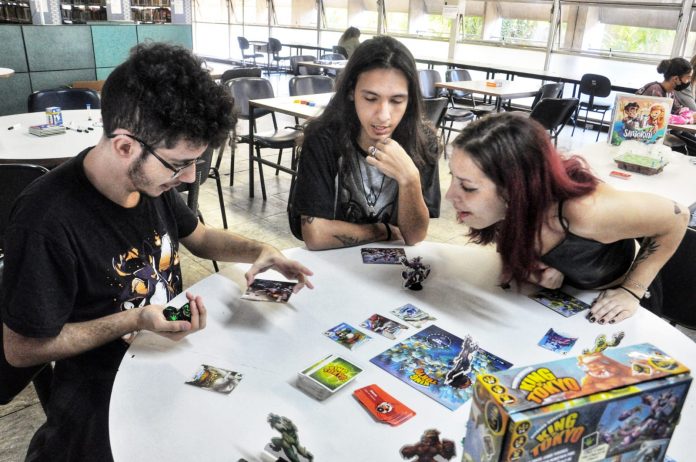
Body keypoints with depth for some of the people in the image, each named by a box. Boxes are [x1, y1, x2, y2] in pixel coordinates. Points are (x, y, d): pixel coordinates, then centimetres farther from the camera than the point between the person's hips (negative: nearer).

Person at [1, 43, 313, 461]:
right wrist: (133, 321, -25)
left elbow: (198, 237, 11)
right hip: (105, 383, -5)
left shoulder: (153, 177, -8)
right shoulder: (46, 222, -28)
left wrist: (258, 251, -8)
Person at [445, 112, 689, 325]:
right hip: (558, 292, 4)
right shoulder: (497, 207, -28)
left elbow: (676, 218, -25)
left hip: (615, 307, -4)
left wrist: (632, 291, -21)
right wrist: (522, 266, -26)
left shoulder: (586, 211, -44)